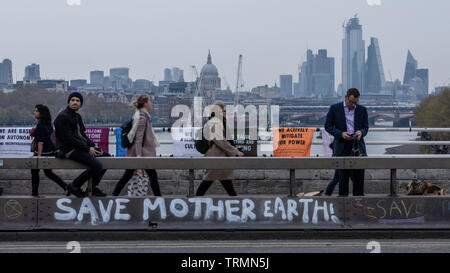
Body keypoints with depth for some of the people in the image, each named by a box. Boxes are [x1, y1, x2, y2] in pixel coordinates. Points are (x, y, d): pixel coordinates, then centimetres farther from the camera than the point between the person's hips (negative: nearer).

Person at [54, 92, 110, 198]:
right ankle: (74, 186, -9)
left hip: (80, 148, 10)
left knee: (107, 157, 10)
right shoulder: (62, 117, -11)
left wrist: (93, 146, 2)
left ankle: (93, 187, 12)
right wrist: (88, 149, -18)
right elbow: (68, 139, -18)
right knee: (97, 165, -25)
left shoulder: (77, 117, 19)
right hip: (68, 150, -10)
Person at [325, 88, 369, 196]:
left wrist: (361, 132, -11)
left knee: (359, 177, 3)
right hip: (342, 148, -2)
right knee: (343, 177, 0)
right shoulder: (334, 108, 1)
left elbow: (366, 127, 12)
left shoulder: (362, 110, 9)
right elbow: (328, 126, 2)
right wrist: (341, 134, -13)